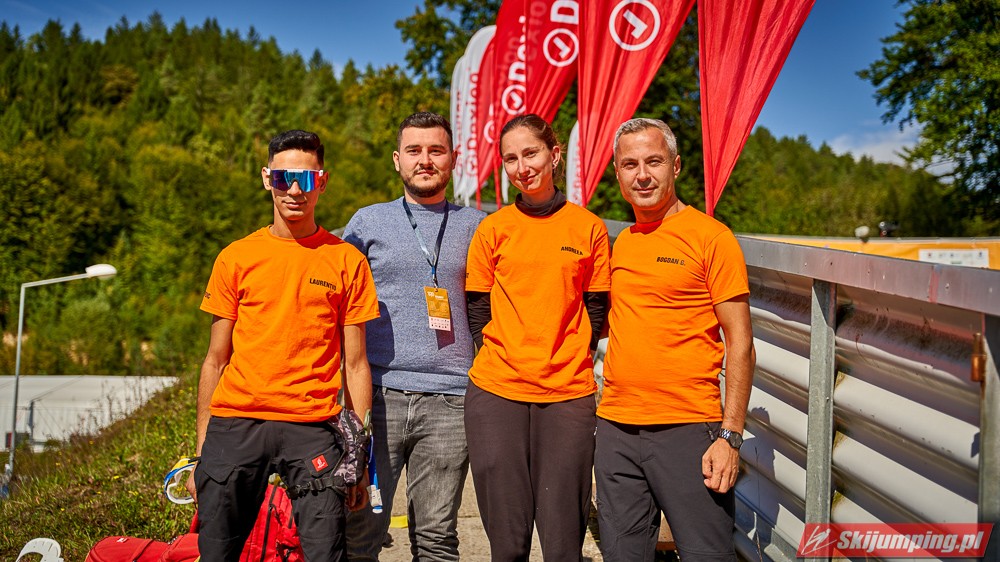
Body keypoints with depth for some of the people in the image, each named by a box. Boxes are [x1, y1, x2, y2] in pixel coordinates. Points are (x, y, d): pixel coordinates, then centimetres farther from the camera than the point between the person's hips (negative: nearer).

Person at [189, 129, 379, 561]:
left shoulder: (346, 260, 5)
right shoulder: (236, 257, 9)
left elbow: (355, 364, 5)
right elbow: (215, 360, 11)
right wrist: (201, 450, 8)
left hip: (314, 428, -1)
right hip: (235, 423, 2)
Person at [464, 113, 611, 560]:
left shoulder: (589, 228, 6)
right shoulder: (493, 229, 5)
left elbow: (595, 312, 9)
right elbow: (477, 312, 7)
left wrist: (568, 363, 0)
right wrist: (504, 360, -2)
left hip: (568, 394, 0)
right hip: (497, 393, 0)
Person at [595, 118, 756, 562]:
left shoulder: (710, 237, -6)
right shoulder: (621, 244, 12)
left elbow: (739, 342, -8)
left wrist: (730, 435, -13)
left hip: (686, 429, -6)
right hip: (615, 427, 6)